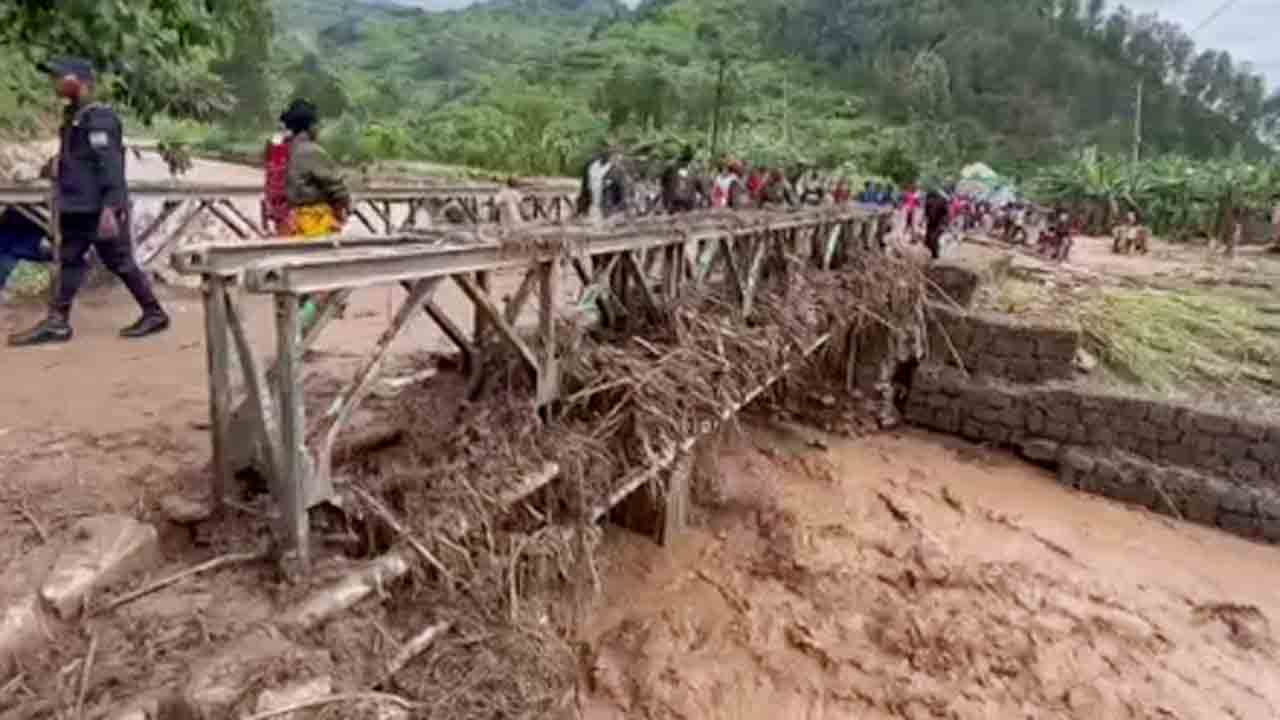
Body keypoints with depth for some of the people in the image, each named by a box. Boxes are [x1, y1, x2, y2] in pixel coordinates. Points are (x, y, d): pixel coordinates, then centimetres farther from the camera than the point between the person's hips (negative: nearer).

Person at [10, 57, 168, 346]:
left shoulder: (99, 119, -15)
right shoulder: (74, 116, 15)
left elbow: (111, 166, -22)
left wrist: (110, 208, -27)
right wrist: (63, 201, 24)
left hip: (99, 209, -10)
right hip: (78, 209, 10)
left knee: (120, 263, -2)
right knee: (69, 261, 9)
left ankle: (155, 313, 10)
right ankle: (57, 322, 13)